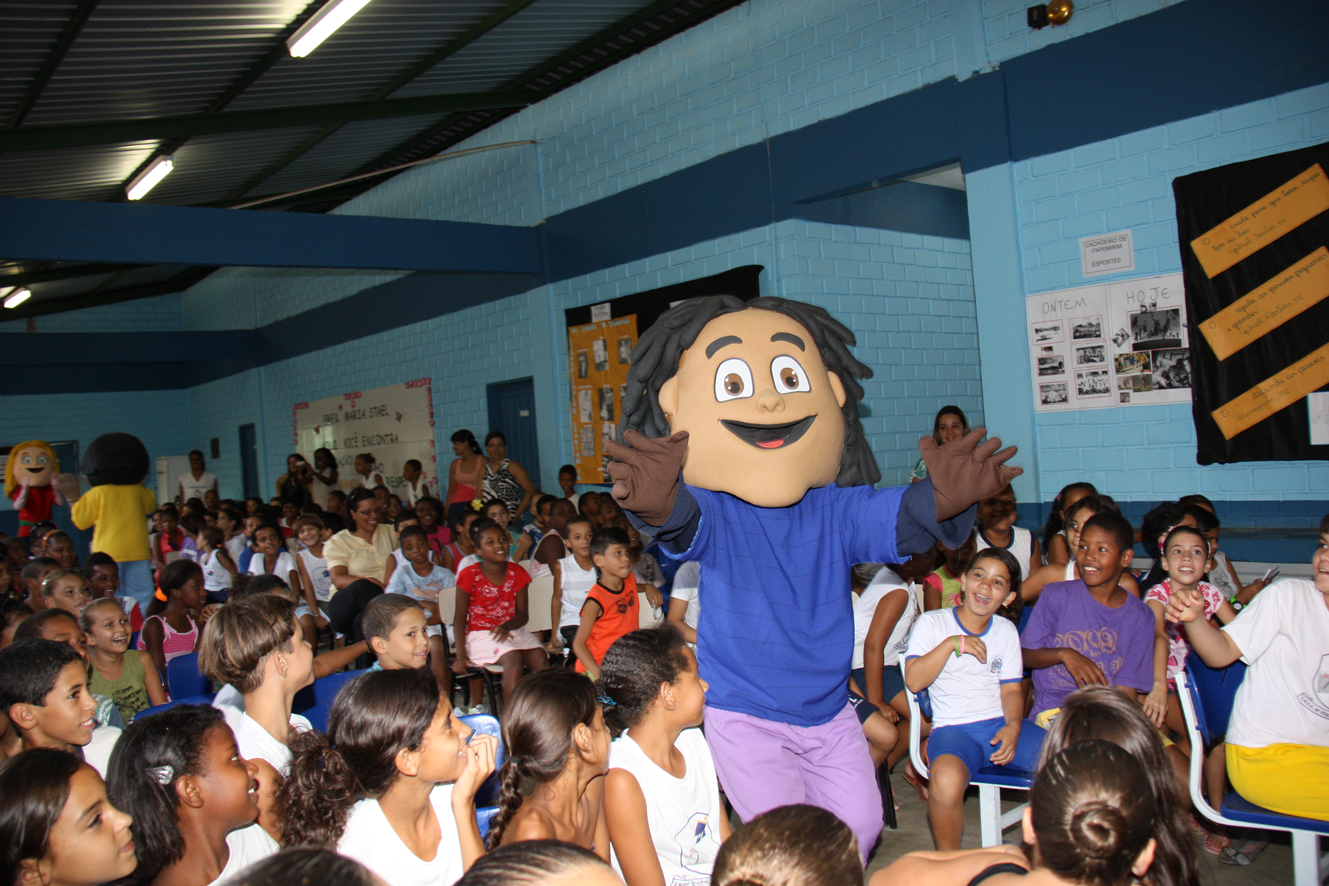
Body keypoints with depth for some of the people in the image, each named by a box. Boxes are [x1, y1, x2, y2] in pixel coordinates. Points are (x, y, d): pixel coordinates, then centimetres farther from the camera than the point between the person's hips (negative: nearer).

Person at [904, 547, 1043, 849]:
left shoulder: (1006, 630, 16)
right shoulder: (932, 623, 3)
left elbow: (1011, 689, 11)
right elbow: (913, 680, -7)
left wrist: (1013, 726, -9)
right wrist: (952, 643, -16)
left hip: (1002, 725, 4)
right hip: (954, 728, -4)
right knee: (947, 779, -38)